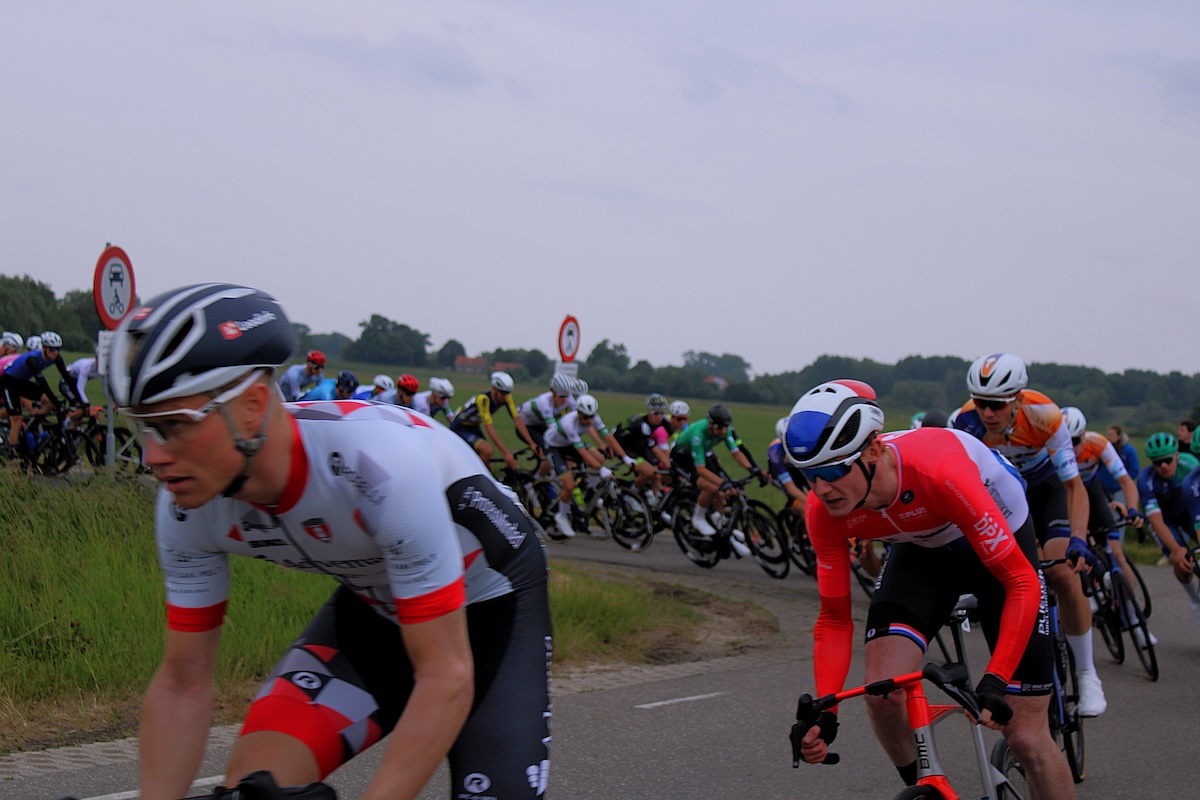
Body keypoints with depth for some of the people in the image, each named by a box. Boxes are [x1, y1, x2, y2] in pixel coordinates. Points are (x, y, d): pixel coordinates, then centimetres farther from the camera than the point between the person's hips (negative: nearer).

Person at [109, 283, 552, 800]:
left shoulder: (381, 463, -38)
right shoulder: (188, 505, -20)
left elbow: (447, 678, -35)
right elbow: (183, 684, -10)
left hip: (492, 600, -4)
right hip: (374, 605, 4)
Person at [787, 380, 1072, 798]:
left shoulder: (939, 471, -41)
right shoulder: (823, 510, -26)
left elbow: (1021, 582, -35)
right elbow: (834, 618, -14)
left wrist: (995, 680, -44)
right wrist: (823, 714, -27)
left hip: (999, 541, -4)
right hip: (923, 549, 4)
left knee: (1026, 736, -9)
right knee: (882, 693, -21)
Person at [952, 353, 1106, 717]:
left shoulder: (1043, 416, -34)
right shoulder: (967, 423, -30)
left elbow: (1074, 485, -28)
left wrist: (1078, 538, -41)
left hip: (1047, 486, -2)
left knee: (1062, 572, -21)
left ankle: (1088, 676, -8)